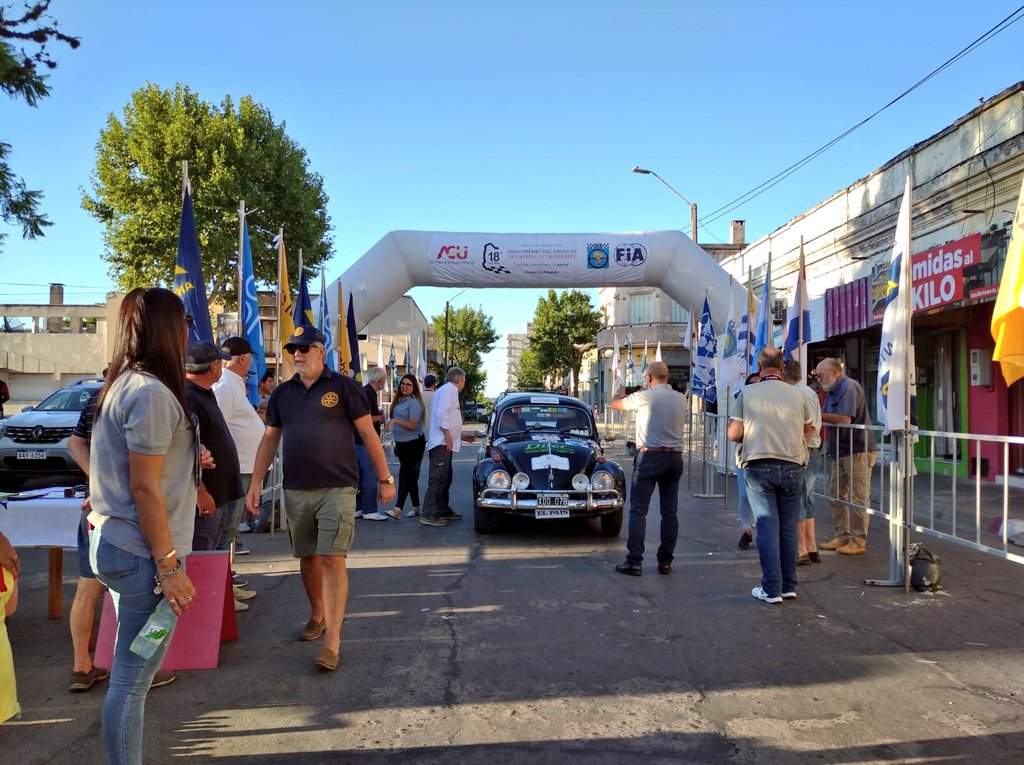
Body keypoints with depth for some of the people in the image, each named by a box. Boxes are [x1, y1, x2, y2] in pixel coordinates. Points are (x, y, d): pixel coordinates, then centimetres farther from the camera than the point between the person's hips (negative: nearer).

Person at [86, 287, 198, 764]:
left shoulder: (123, 385, 10)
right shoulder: (153, 393, -18)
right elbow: (144, 488, -20)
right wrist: (168, 567, -17)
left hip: (116, 542, 10)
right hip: (143, 554, -10)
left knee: (130, 674, 19)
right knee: (131, 682, 1)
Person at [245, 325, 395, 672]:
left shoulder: (343, 387, -3)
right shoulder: (282, 393, 11)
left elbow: (368, 434, -2)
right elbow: (270, 439, 15)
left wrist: (384, 479, -3)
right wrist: (256, 482, 8)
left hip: (337, 488, -5)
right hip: (296, 490, 5)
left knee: (332, 559, -9)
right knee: (308, 557, 15)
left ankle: (333, 641, -9)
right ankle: (317, 614, 37)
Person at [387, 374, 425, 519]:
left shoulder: (414, 402, -13)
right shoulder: (399, 401, 13)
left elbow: (412, 425, -18)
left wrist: (396, 421, -29)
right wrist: (396, 441, 20)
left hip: (413, 443, -8)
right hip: (401, 443, 8)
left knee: (405, 474, -14)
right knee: (411, 476, 13)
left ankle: (398, 509, -20)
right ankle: (416, 507, 22)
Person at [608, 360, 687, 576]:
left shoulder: (645, 396, -9)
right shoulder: (680, 399, 7)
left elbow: (614, 403, 3)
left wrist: (620, 392, 24)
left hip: (649, 456, -5)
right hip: (675, 457, 5)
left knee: (638, 511, -1)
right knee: (670, 512, 9)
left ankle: (634, 562, -3)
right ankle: (665, 562, 13)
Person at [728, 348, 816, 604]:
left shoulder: (747, 393, -3)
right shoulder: (797, 394, 4)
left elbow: (733, 434, -4)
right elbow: (807, 431, 15)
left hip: (759, 466, -2)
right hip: (792, 466, 2)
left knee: (767, 527, 2)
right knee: (788, 528, 11)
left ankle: (771, 589, 3)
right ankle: (789, 587, 18)